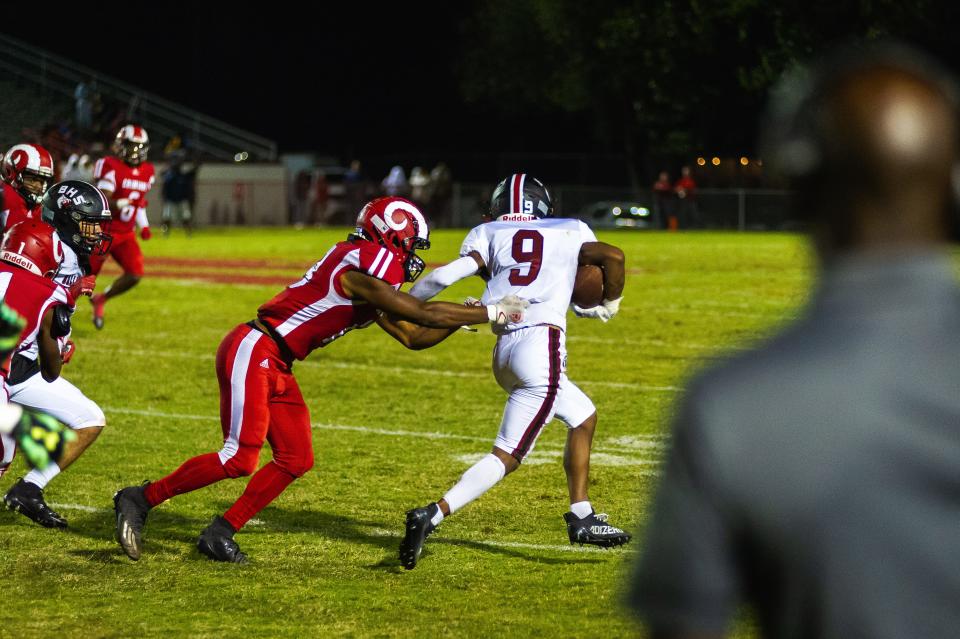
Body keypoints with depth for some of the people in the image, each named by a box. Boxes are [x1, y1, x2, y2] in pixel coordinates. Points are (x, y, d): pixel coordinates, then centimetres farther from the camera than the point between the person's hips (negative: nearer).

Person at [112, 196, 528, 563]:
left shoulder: (371, 288, 15)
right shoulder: (358, 269, -16)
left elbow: (414, 337, 21)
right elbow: (423, 315, -16)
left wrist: (466, 316, 11)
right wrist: (490, 314, -9)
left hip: (275, 367, 10)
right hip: (252, 352, -10)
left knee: (295, 460, 6)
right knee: (241, 458, -14)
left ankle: (221, 534, 11)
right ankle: (141, 499, -2)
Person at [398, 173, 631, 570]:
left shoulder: (489, 235, 16)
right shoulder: (568, 232, 15)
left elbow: (450, 274, -1)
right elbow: (612, 256, 2)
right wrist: (610, 303, 18)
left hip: (505, 351, 5)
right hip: (541, 347, -5)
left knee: (584, 418, 23)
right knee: (508, 456, -4)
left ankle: (582, 518, 23)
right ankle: (433, 516, -18)